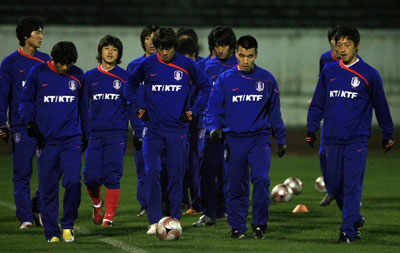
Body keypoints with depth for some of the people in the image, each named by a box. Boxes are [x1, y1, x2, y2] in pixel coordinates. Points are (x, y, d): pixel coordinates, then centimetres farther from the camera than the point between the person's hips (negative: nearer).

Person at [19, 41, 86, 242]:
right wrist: (30, 123, -7)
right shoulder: (38, 73, 0)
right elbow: (26, 101, 7)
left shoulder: (77, 75, 7)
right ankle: (51, 231, 11)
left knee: (73, 182, -13)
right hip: (46, 140, -1)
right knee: (48, 188, 1)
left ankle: (67, 225, 4)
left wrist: (85, 132, 18)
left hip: (71, 139, 1)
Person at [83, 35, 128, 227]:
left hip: (117, 134, -1)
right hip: (94, 134, 1)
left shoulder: (125, 77, 5)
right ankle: (97, 203, 25)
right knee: (92, 177, -4)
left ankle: (109, 217, 1)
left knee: (112, 177, -6)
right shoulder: (89, 77, 9)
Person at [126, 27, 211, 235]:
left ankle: (175, 221, 11)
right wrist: (138, 106, 8)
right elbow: (131, 84, 19)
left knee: (176, 176, 2)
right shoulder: (148, 65, 1)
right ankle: (154, 221, -7)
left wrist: (194, 110, 4)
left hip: (177, 130, 0)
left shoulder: (187, 65, -1)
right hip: (153, 130, 0)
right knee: (152, 173, -12)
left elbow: (206, 87, 12)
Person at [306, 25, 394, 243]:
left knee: (352, 187, -10)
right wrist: (311, 129, 7)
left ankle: (348, 230, -8)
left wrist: (387, 135, 12)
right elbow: (318, 103, 15)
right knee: (336, 186, 8)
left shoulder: (369, 74, 0)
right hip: (332, 140, 4)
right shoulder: (328, 72, 9)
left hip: (357, 141, -4)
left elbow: (381, 106, 7)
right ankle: (356, 220, 29)